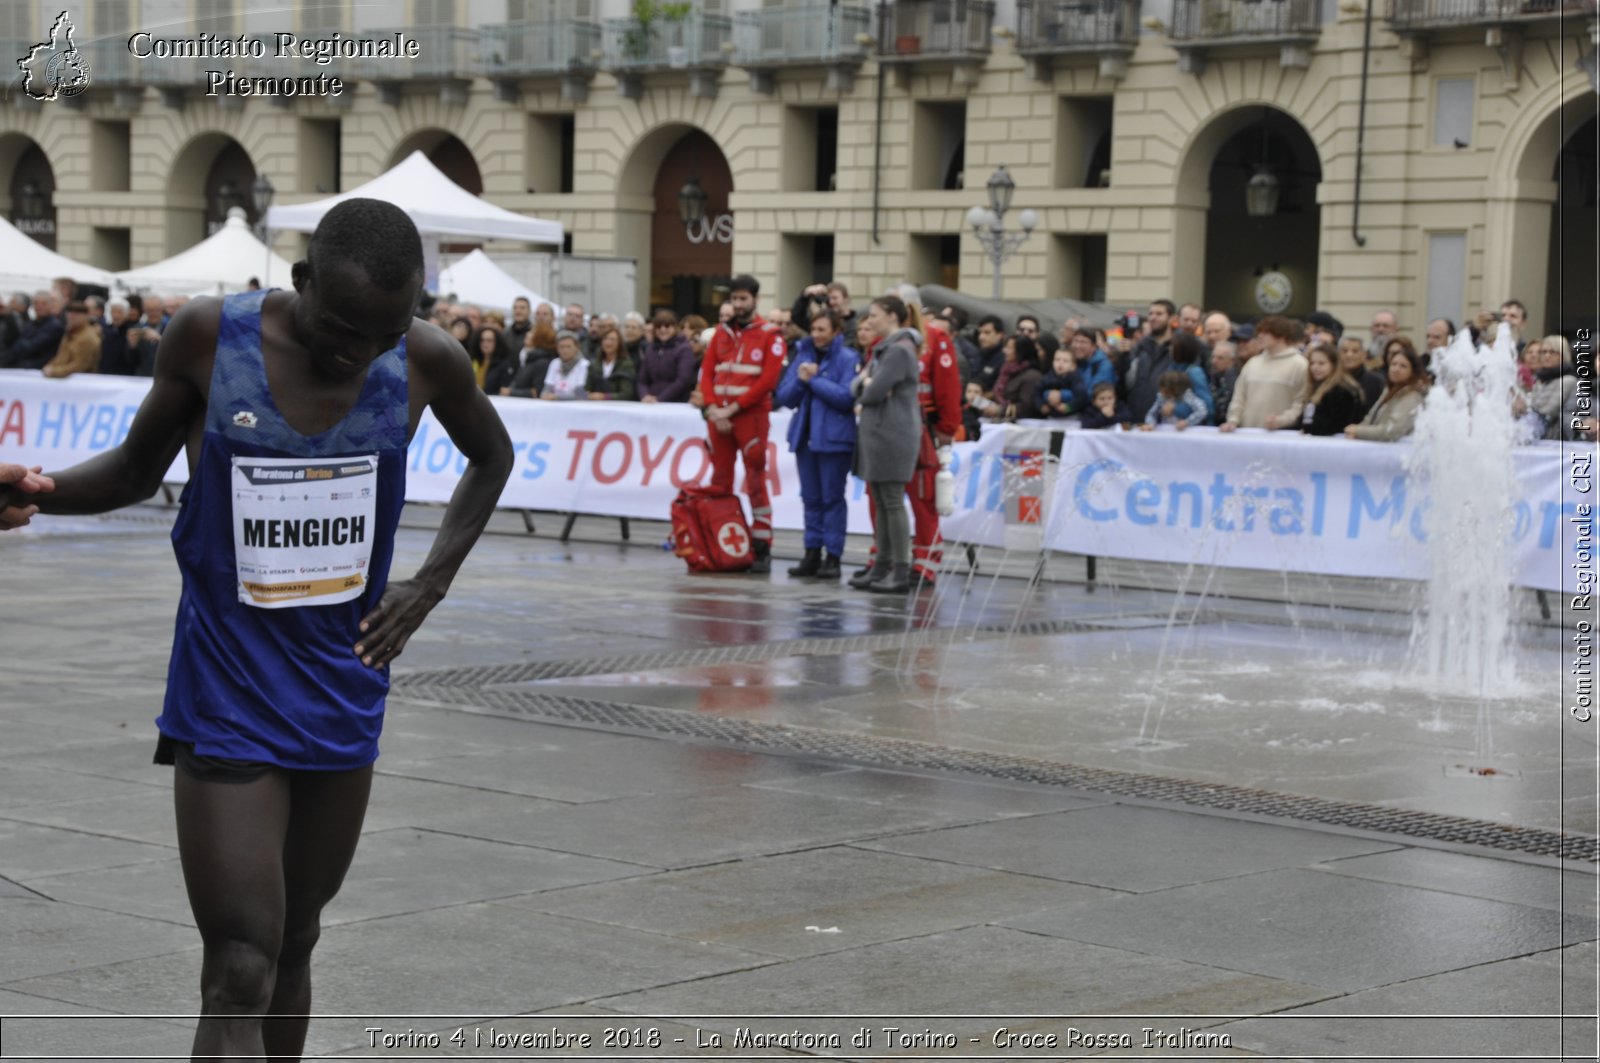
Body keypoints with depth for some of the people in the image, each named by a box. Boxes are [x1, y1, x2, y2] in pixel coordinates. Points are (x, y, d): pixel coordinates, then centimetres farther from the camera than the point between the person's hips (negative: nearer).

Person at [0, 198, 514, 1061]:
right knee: (239, 976, -12)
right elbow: (138, 469, 2)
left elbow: (490, 454, 14)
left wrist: (431, 582, 3)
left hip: (344, 694, 3)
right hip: (227, 693, -3)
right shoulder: (209, 338, -13)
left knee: (292, 949, 16)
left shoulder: (425, 362, -8)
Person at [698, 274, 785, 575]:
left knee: (756, 482, -5)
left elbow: (769, 379, -10)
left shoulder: (769, 335, -1)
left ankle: (762, 550, -4)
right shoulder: (721, 333, 14)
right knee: (720, 482, 8)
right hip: (719, 417, 5)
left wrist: (734, 407, -14)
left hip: (751, 416, -5)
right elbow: (706, 373, 9)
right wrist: (712, 408, -7)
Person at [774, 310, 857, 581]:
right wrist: (800, 380, -10)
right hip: (805, 435, 5)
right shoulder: (803, 356, 11)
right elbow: (784, 397, 9)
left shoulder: (847, 359, -5)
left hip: (834, 438, -5)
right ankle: (812, 554, 12)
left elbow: (846, 397, -16)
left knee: (832, 497, -2)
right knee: (811, 497, 8)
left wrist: (814, 379, -11)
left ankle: (833, 556, 1)